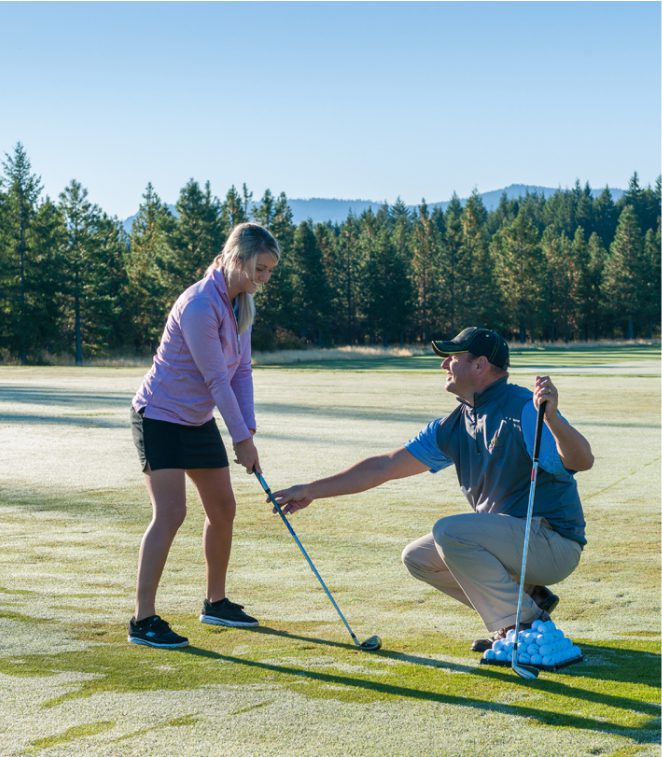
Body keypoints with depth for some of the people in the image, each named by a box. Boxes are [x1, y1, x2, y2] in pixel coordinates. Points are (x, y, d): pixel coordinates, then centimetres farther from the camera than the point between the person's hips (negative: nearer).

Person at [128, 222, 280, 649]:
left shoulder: (242, 302, 3)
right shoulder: (200, 305, -25)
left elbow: (241, 370, 3)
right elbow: (216, 379, -23)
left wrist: (249, 429, -7)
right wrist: (242, 439, -19)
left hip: (200, 420, 9)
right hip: (161, 417, -9)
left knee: (223, 509, 12)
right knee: (171, 513, -16)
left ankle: (216, 602, 28)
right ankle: (143, 621, -10)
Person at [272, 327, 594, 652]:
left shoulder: (525, 409, -16)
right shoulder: (452, 426, 9)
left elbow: (582, 461, -29)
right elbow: (386, 466, 11)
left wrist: (551, 418, -48)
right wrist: (312, 490, 11)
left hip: (554, 542, -9)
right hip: (508, 542, 9)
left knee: (449, 531, -25)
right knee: (418, 557, 9)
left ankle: (527, 626, -13)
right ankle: (528, 599, 9)